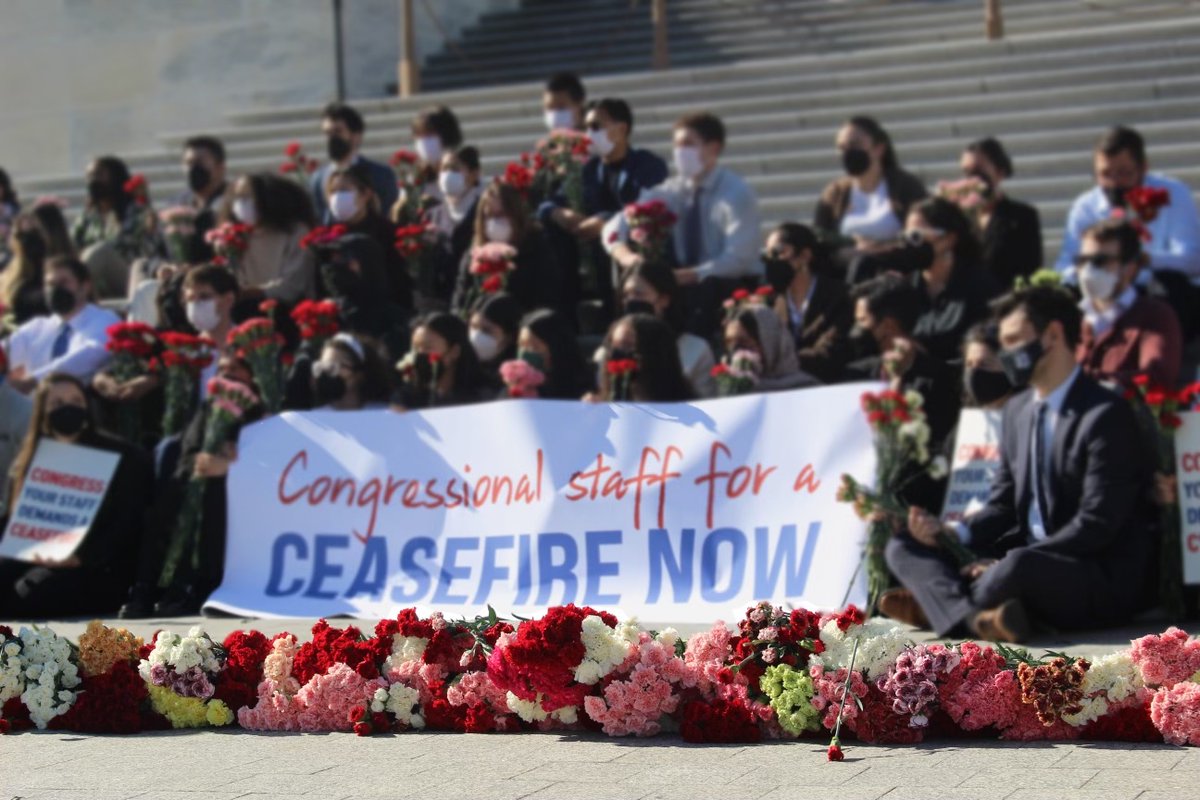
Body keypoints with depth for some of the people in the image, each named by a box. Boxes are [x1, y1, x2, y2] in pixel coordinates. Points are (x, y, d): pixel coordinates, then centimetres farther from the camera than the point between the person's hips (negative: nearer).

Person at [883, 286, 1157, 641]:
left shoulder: (1105, 415, -13)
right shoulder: (1018, 409, 12)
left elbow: (1097, 525, -19)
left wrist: (1008, 563, -21)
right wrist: (952, 534, -6)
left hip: (1101, 580, -8)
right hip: (1026, 557, 8)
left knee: (1020, 565, -41)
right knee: (904, 548, -4)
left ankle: (938, 602, -15)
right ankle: (978, 616, -30)